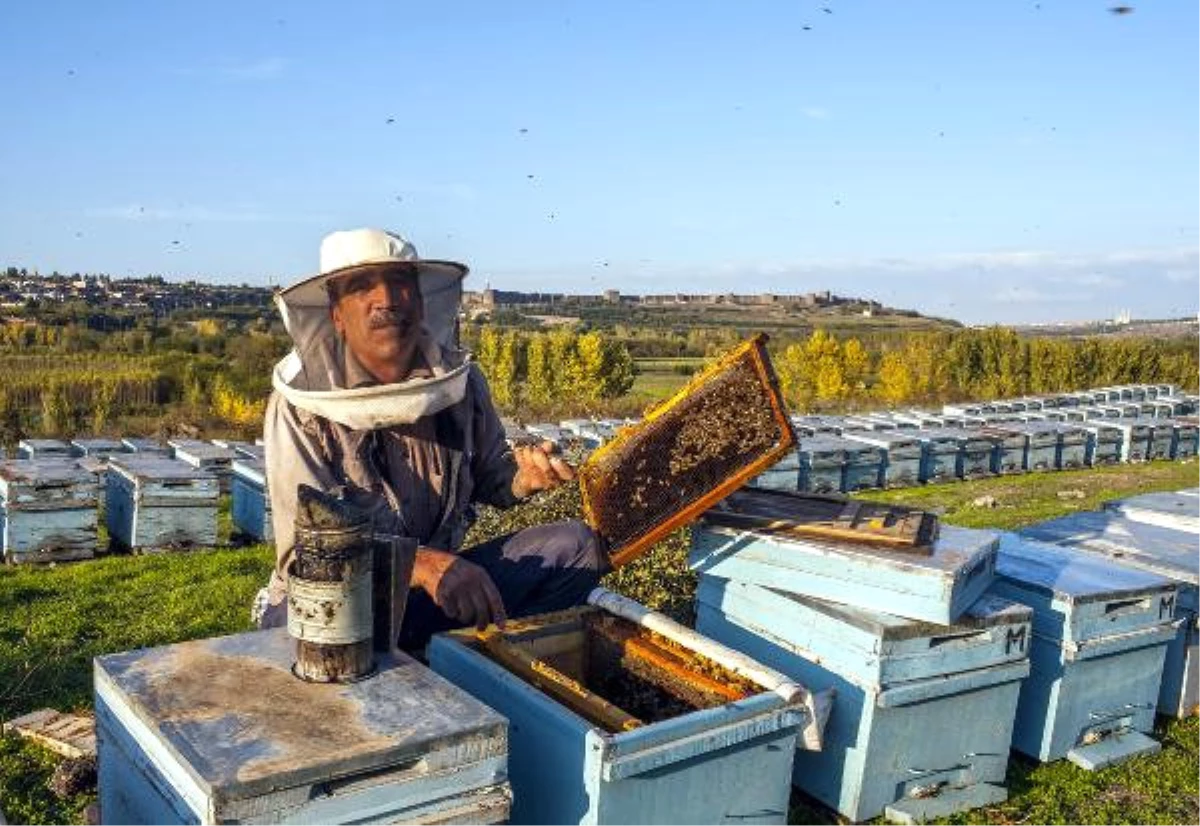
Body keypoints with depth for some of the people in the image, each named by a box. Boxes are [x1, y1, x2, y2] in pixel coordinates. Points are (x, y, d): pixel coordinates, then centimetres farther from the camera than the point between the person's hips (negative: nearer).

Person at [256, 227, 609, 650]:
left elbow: (486, 477, 13)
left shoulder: (461, 380, -3)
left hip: (440, 583, 5)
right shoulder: (300, 404, -16)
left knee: (577, 545, -8)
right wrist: (422, 564, -38)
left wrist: (523, 477, -13)